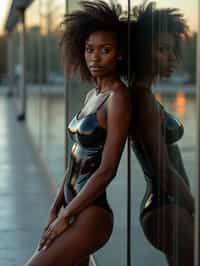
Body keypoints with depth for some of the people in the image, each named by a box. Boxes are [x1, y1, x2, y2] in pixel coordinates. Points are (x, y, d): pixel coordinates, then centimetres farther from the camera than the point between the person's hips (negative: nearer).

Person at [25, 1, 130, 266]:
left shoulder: (118, 97, -12)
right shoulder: (92, 95, 13)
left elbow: (107, 170, -17)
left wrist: (65, 216, -13)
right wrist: (56, 208, 10)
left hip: (91, 214, -8)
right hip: (75, 209, 8)